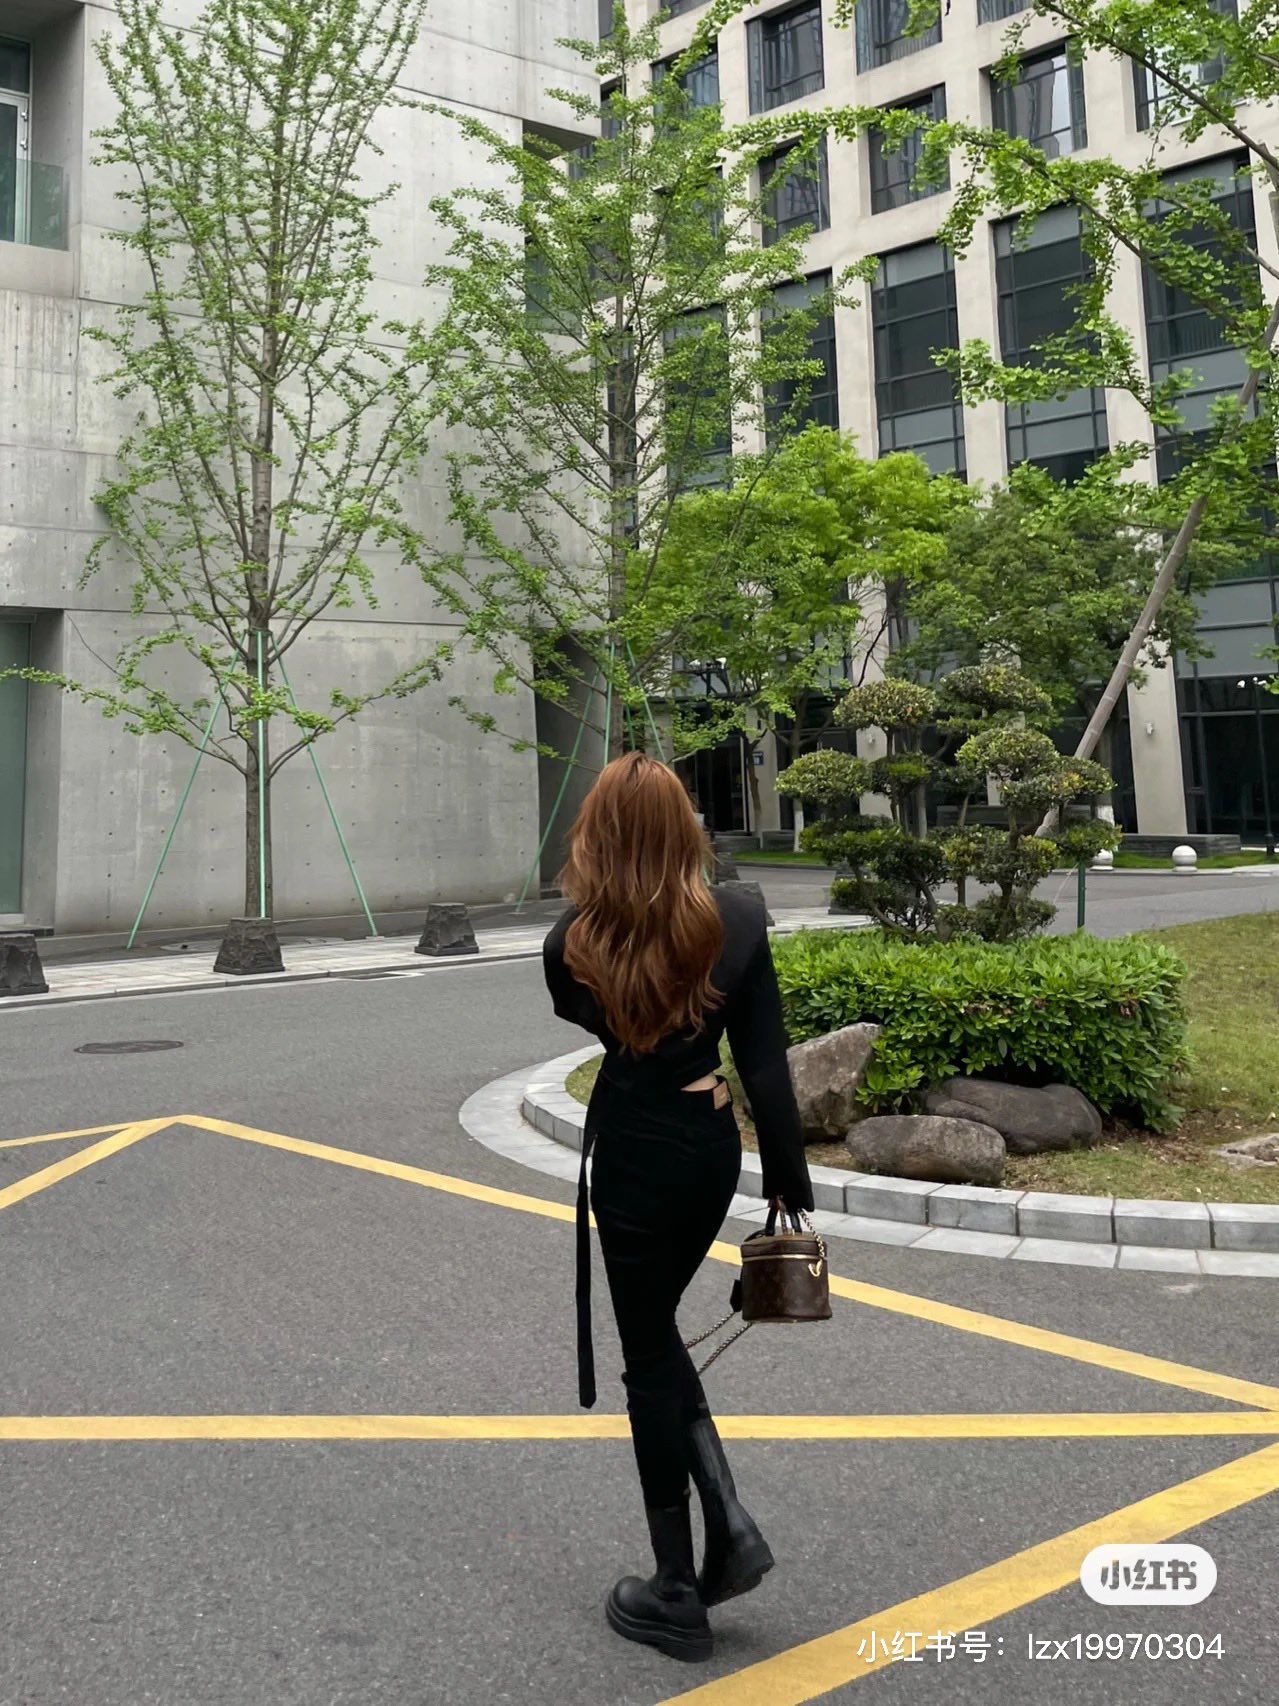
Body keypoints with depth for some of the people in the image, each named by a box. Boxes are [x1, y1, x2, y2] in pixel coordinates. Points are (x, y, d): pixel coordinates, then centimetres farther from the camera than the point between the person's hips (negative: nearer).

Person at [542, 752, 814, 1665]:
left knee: (650, 1362, 10)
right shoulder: (738, 918, -10)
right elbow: (766, 1066, -7)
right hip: (714, 1145, 4)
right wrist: (791, 1179, 1)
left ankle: (677, 1596, 21)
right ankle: (732, 1525, 17)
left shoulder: (575, 943, -14)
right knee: (660, 1334, 24)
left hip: (634, 1158, -3)